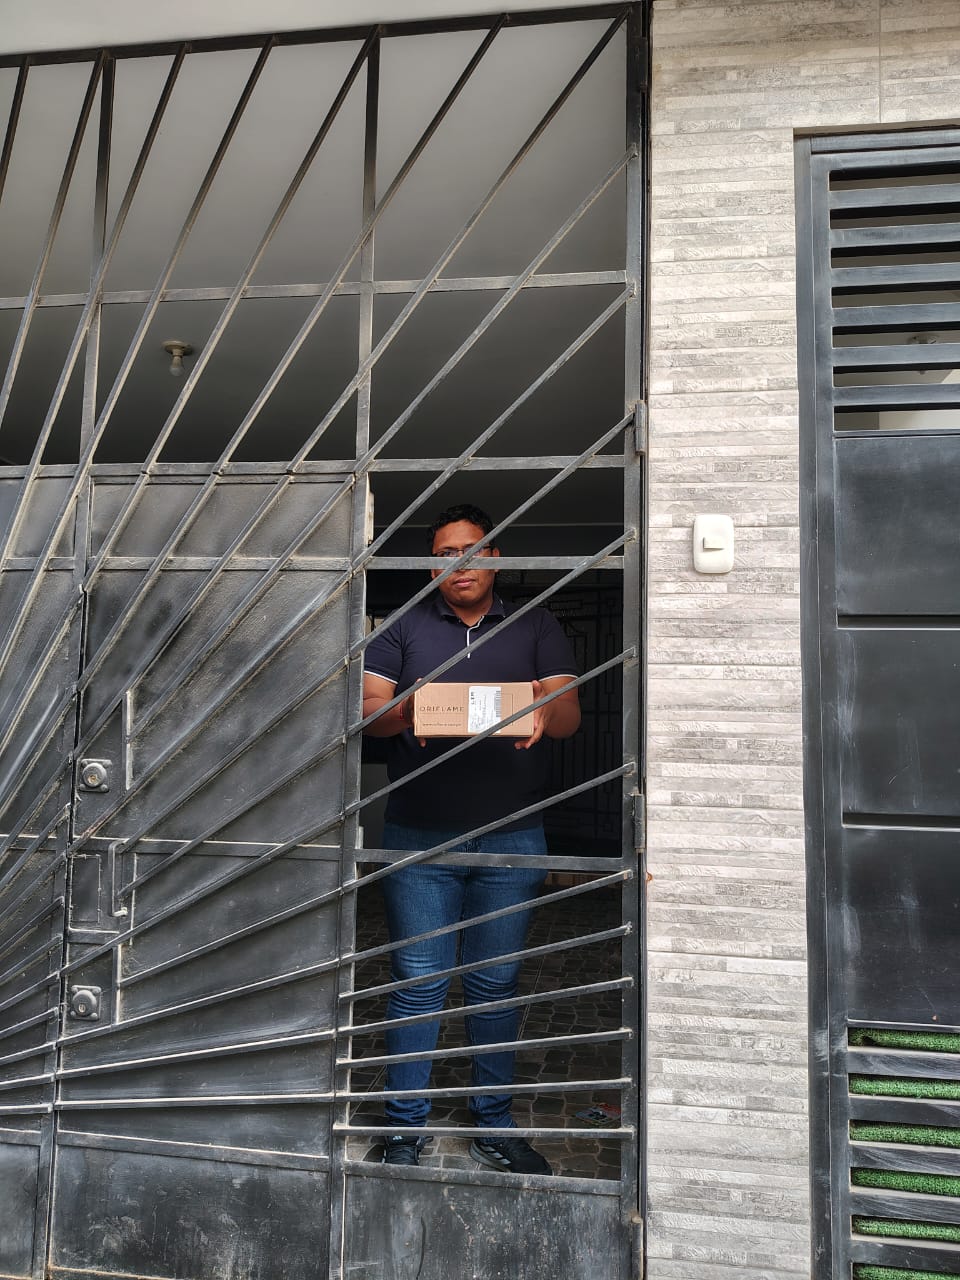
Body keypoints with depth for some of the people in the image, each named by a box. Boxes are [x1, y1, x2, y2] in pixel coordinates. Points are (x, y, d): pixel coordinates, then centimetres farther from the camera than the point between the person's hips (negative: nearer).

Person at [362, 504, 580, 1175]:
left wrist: (542, 715, -23)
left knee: (497, 985, 11)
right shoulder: (404, 626, 10)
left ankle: (494, 1125, 27)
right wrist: (410, 711, -21)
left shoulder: (536, 627, 11)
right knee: (418, 983, 4)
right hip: (419, 836, -1)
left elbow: (570, 709, 0)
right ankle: (405, 1127, 20)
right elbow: (368, 708, 0)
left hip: (512, 839, 1)